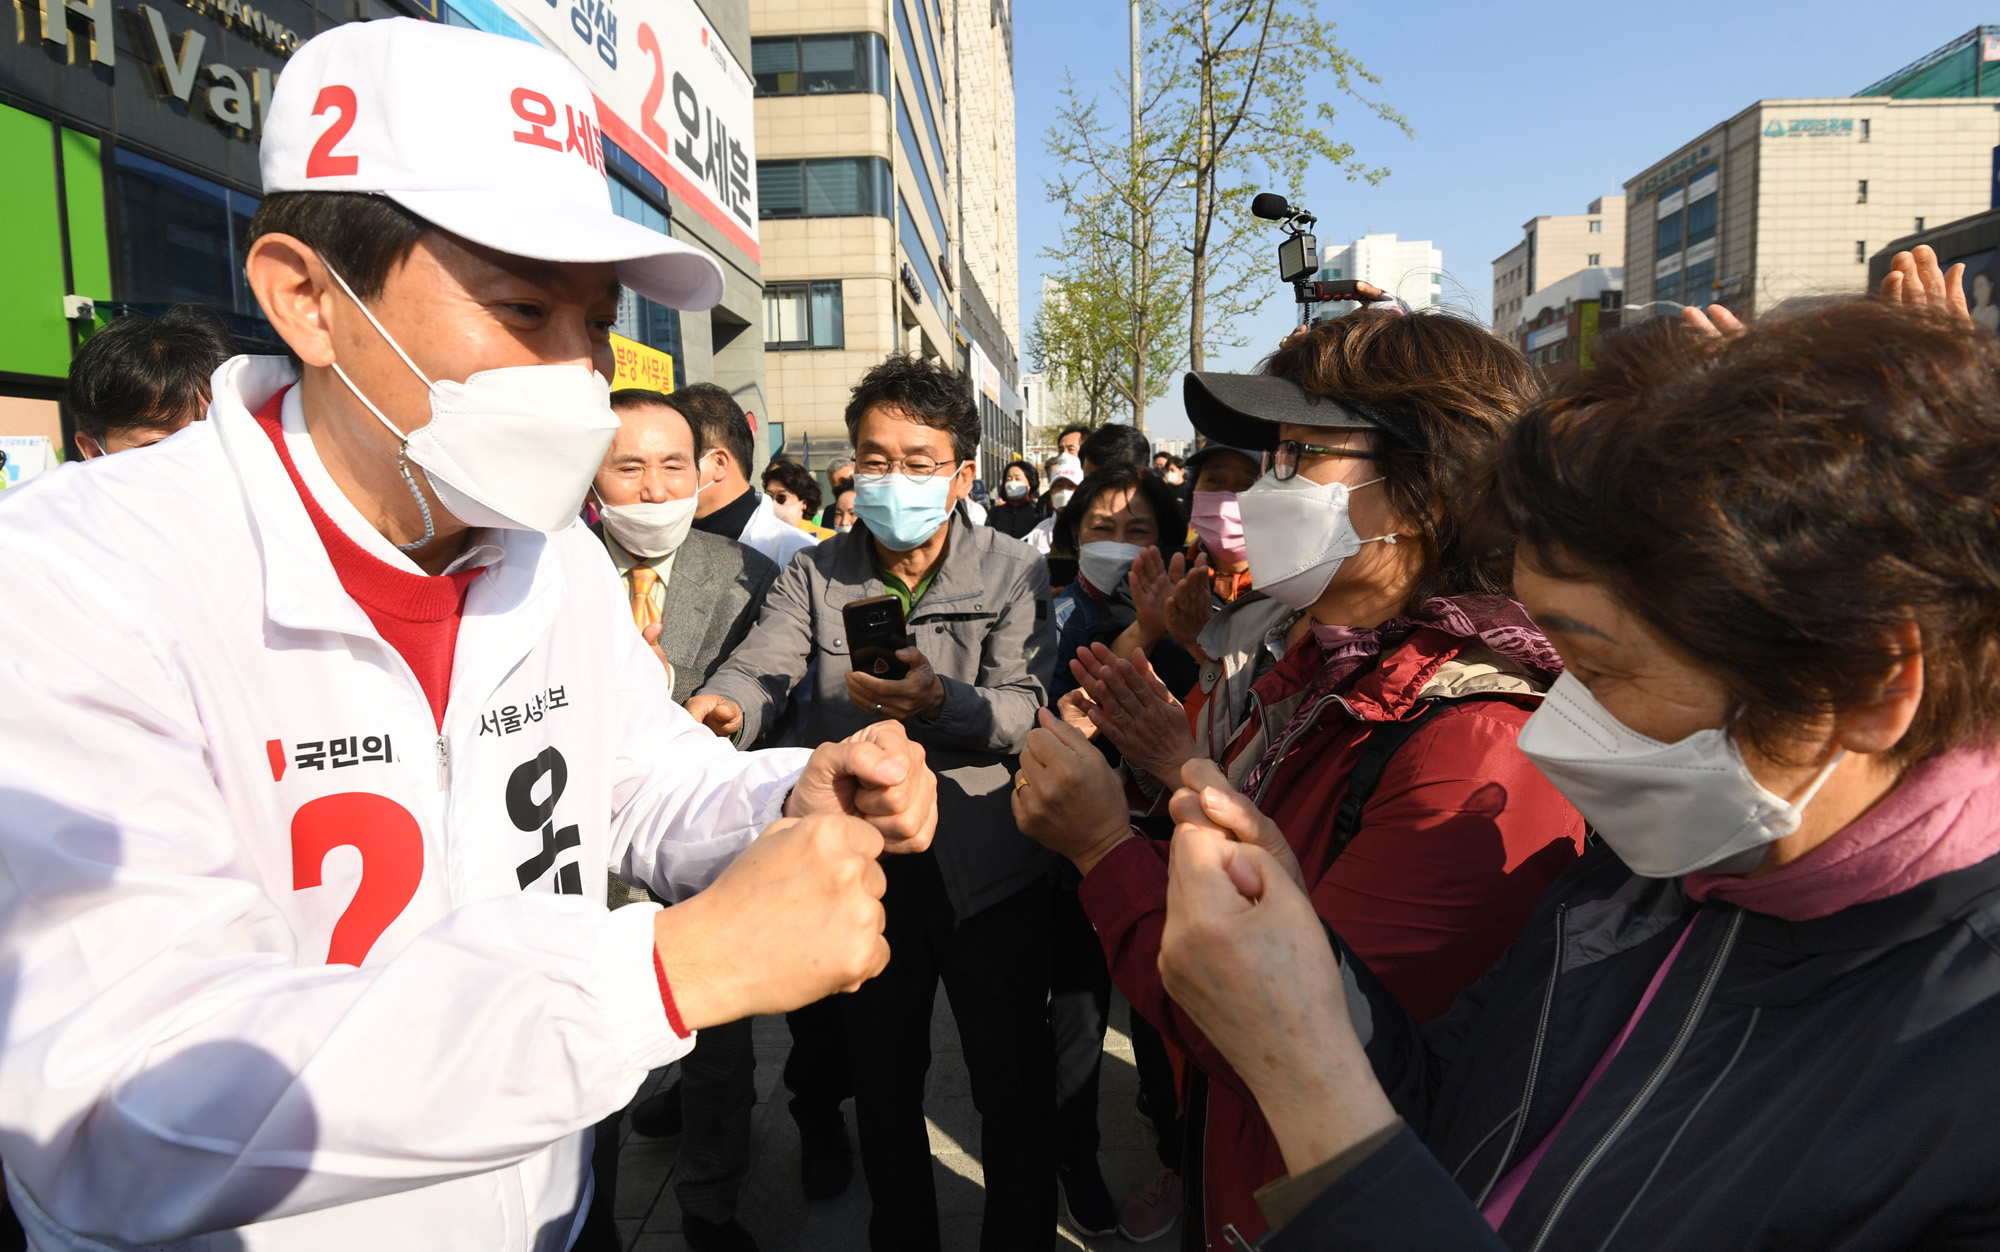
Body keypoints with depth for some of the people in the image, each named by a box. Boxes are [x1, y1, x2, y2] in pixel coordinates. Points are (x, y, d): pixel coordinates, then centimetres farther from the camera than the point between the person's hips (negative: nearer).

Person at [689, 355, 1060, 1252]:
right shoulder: (816, 576, 0)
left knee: (1015, 1091, 11)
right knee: (883, 1087, 20)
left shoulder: (1013, 575, -5)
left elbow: (1025, 710, -17)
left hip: (990, 872, -2)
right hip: (863, 871, 2)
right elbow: (763, 666, -17)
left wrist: (940, 700, -37)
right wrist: (722, 704, -40)